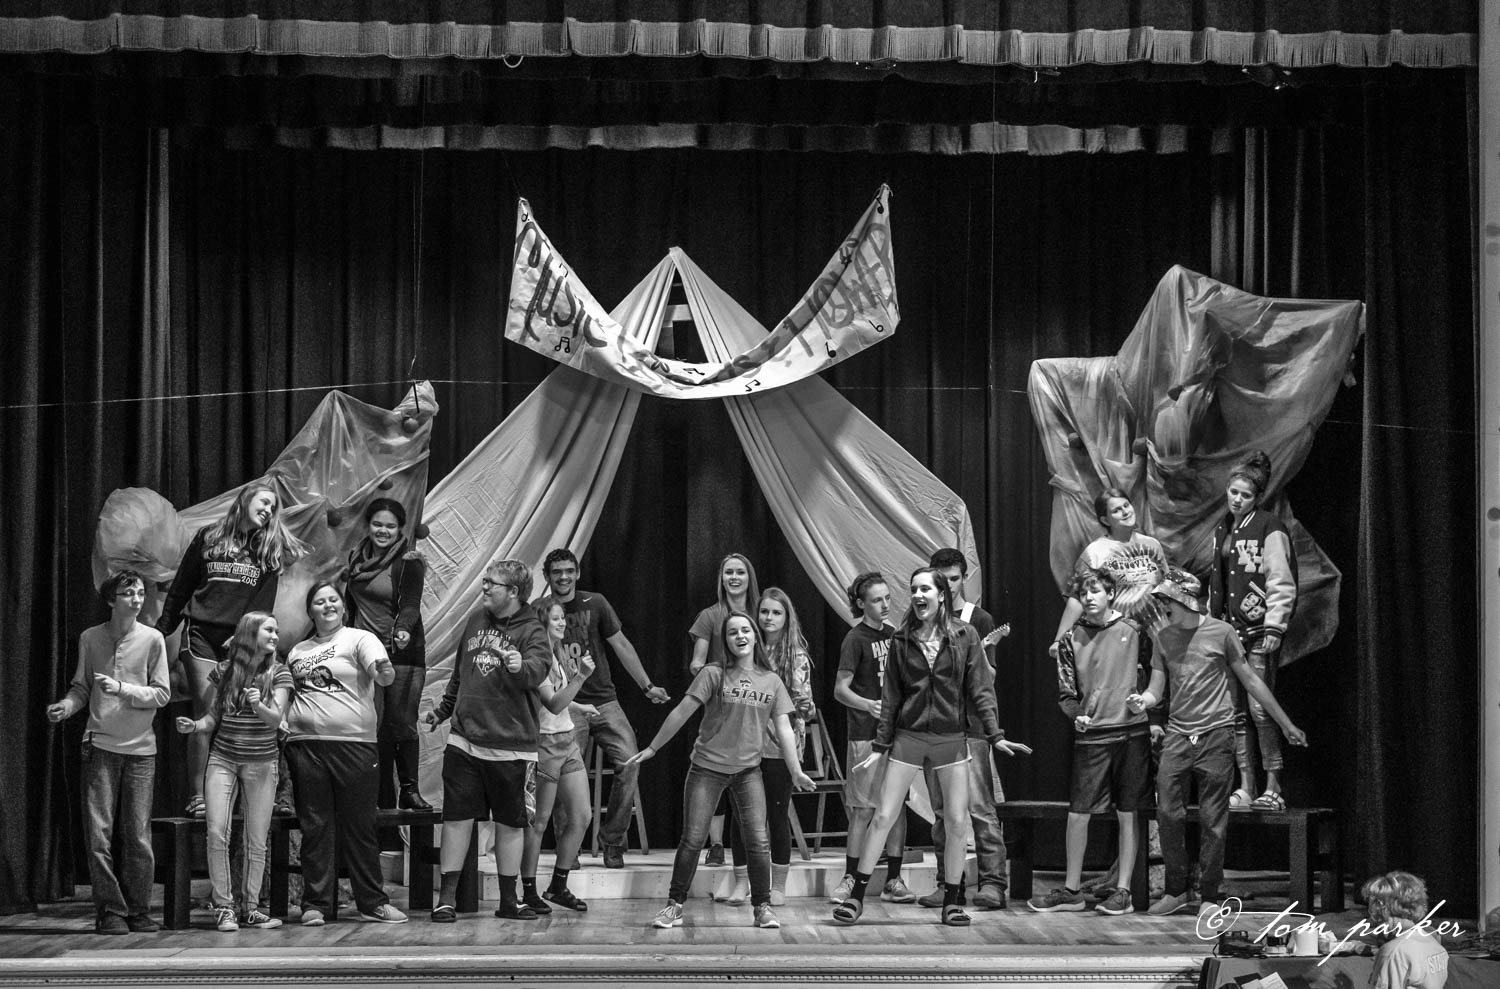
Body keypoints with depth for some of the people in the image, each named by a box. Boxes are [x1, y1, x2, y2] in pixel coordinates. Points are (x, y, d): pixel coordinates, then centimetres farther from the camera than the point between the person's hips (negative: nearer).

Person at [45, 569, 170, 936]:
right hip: (100, 745, 1)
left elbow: (162, 694, -1)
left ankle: (137, 911, 12)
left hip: (140, 748, -1)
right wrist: (67, 706, -6)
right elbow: (81, 687, 14)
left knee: (137, 836, 0)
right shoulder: (90, 638, 6)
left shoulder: (152, 639, 1)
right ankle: (109, 910, 5)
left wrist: (122, 689, -13)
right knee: (98, 833, -3)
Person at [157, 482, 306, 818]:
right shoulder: (208, 537, 10)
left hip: (241, 639, 1)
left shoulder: (272, 546, 11)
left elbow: (263, 602, 3)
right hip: (201, 632, -1)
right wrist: (161, 630, 13)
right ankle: (197, 796, -9)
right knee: (206, 712, -8)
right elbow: (180, 588, 15)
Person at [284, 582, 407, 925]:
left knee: (360, 826, 1)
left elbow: (384, 675, -14)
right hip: (306, 743, 3)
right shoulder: (297, 651, 17)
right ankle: (316, 904, 8)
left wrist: (384, 671, -36)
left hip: (354, 743, -3)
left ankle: (372, 903, 8)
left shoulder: (360, 639, 3)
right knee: (316, 828, 4)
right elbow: (287, 694, 28)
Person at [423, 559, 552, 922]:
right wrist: (442, 710, 30)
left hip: (511, 747, -4)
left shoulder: (531, 632, -7)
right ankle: (447, 898, 9)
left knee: (510, 823, 6)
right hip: (464, 740, 4)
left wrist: (520, 668, -49)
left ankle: (508, 900, 19)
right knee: (456, 818, 2)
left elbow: (537, 671, -28)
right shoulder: (476, 619, 9)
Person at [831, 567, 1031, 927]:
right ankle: (857, 895, 7)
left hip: (951, 739, 0)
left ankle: (952, 901, 13)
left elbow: (980, 690, -1)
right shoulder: (902, 640, 3)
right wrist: (880, 746, 4)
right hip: (908, 737, 1)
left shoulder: (964, 636, 0)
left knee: (958, 823, 0)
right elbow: (891, 696, 6)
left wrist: (995, 735, -8)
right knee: (883, 817, -1)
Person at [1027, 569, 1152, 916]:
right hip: (1091, 735, 1)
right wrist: (1076, 715, -8)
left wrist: (1150, 707, 0)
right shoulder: (1073, 637, 7)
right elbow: (1065, 692, 8)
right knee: (1077, 812, 0)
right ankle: (1071, 890, 12)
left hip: (1132, 731, -1)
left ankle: (1123, 890, 12)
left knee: (1127, 814, 4)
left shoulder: (1133, 630, 2)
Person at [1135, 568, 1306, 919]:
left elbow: (1250, 680, 7)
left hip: (1216, 735, -3)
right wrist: (1142, 700, -16)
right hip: (1178, 735, 3)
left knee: (1212, 820, -2)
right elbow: (1155, 690, 9)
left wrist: (1286, 724, 11)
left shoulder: (1220, 632, -1)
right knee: (1167, 813, -4)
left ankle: (1210, 896, 7)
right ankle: (1176, 890, 9)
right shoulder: (1164, 637, 9)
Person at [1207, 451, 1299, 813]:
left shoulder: (1270, 529, -7)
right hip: (1227, 630, 7)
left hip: (1259, 631, -7)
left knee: (1259, 708, -9)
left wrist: (1273, 628, -15)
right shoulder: (1223, 529, 15)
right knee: (1236, 712, 6)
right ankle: (1245, 789, 11)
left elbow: (1282, 584, -10)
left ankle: (1273, 789, -3)